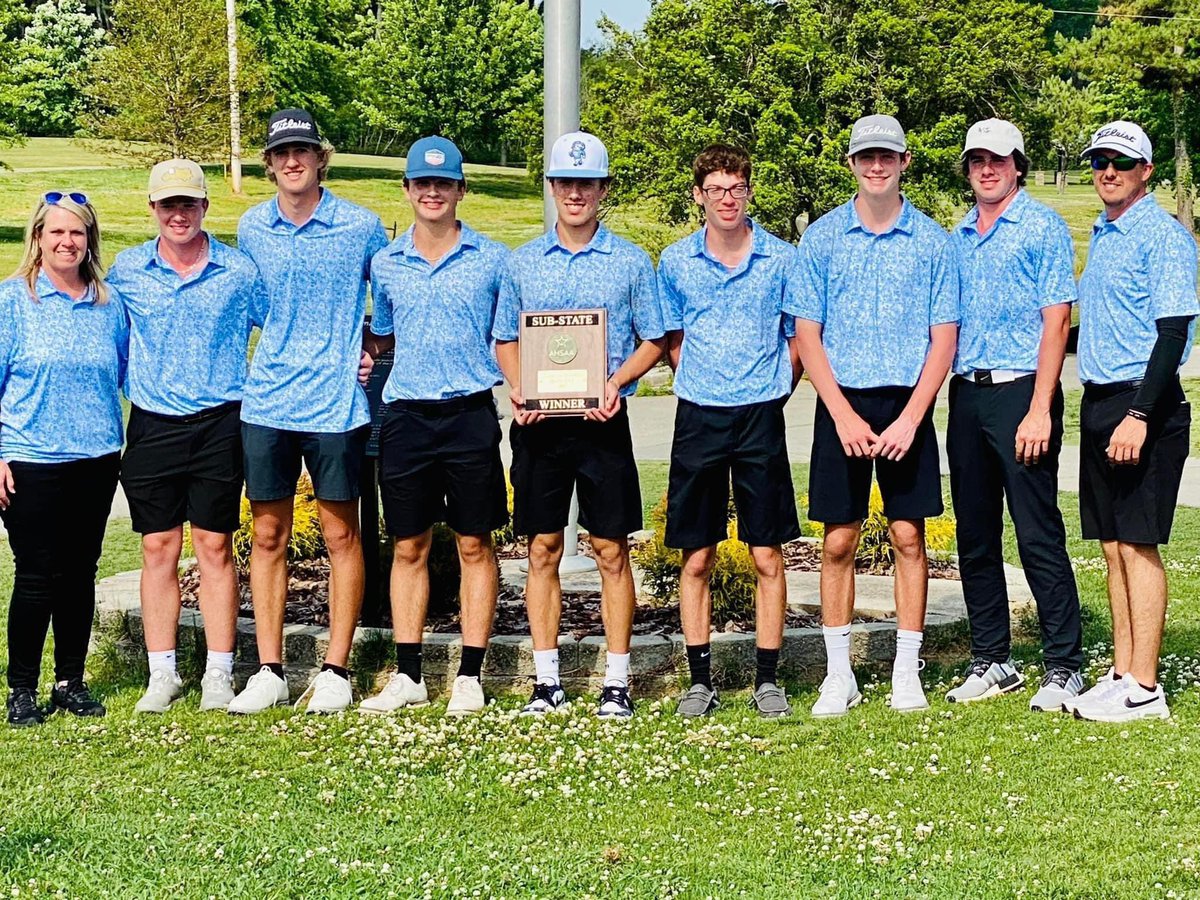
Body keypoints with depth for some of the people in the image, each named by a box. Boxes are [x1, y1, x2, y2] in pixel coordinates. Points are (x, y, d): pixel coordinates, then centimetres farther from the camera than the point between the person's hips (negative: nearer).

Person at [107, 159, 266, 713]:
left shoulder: (239, 272, 1)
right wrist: (128, 389, 11)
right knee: (158, 549, 4)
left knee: (215, 547, 1)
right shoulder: (127, 271, 5)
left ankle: (218, 674, 7)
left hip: (218, 424, -1)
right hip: (152, 426, 1)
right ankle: (162, 675, 10)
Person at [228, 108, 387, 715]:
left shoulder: (361, 227, -2)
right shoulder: (251, 230, 7)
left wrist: (371, 352, 2)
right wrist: (275, 357, 13)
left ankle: (335, 671, 11)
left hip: (337, 404, -3)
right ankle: (269, 672, 12)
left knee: (341, 535, 3)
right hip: (266, 403, 3)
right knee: (268, 535, 5)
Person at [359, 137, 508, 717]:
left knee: (474, 545, 2)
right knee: (409, 547, 7)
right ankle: (408, 676, 14)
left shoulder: (493, 261, 1)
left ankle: (470, 677, 8)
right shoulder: (385, 264, 9)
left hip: (471, 414, -3)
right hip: (406, 417, 3)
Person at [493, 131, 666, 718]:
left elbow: (653, 340, 5)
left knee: (611, 551, 1)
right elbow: (506, 339, 14)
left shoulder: (630, 262, 3)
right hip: (538, 423, 2)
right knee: (543, 549, 5)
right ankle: (547, 679, 12)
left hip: (603, 422, -2)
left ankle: (617, 680, 7)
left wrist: (616, 383, -12)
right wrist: (517, 388, -5)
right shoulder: (522, 263, 9)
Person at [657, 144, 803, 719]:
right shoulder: (676, 262, 5)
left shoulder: (781, 260, 0)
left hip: (761, 417, -1)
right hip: (698, 415, 1)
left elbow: (799, 338, 8)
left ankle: (767, 678, 9)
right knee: (696, 558, 4)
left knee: (767, 555, 1)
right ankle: (700, 679, 11)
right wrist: (700, 383, 8)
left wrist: (772, 392, 2)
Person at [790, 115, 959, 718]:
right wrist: (844, 415, -8)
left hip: (907, 405, 0)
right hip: (841, 404, 0)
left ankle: (907, 673, 11)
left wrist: (909, 419, -9)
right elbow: (807, 334, 2)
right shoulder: (823, 237, 3)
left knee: (908, 536, 2)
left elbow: (944, 339, 1)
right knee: (838, 541, 2)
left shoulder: (931, 240, 3)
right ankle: (839, 674, 11)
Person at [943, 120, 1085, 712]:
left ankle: (1064, 668, 1)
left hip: (1020, 392, -6)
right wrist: (941, 393, 7)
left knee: (1039, 536, -6)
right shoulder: (957, 237, 15)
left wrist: (1039, 410, -16)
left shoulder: (1043, 227, -3)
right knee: (974, 538, 9)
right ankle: (990, 662, 19)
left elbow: (1056, 321, -8)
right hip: (966, 395, 6)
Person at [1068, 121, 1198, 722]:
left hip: (1145, 403, -8)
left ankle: (1144, 688, -4)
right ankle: (1122, 675, 16)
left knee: (1137, 545, -7)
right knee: (1113, 547, 10)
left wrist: (1139, 416, -23)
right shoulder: (1101, 237, 16)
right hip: (1098, 402, 9)